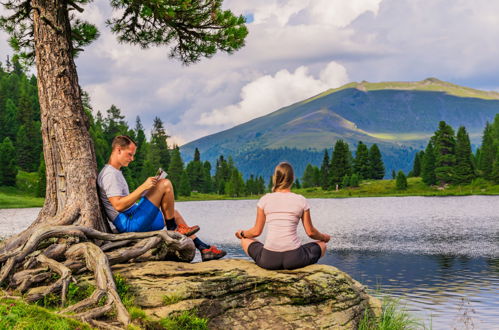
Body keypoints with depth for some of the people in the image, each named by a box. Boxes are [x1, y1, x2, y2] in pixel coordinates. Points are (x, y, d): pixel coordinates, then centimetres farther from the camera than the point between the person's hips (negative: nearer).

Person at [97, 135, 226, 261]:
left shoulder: (116, 173, 21)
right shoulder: (110, 174, -13)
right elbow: (119, 206, -24)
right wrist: (143, 187, -23)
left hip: (133, 220, 11)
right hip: (129, 223, -11)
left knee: (173, 213, 20)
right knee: (165, 184, -15)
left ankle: (204, 249, 16)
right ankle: (173, 230, -2)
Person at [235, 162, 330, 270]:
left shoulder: (265, 199, 4)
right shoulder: (301, 200, 3)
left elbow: (256, 231, 9)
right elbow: (310, 232, 9)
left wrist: (241, 233, 30)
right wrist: (324, 237, 31)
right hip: (294, 259, 0)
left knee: (245, 241, 31)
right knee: (322, 245, 28)